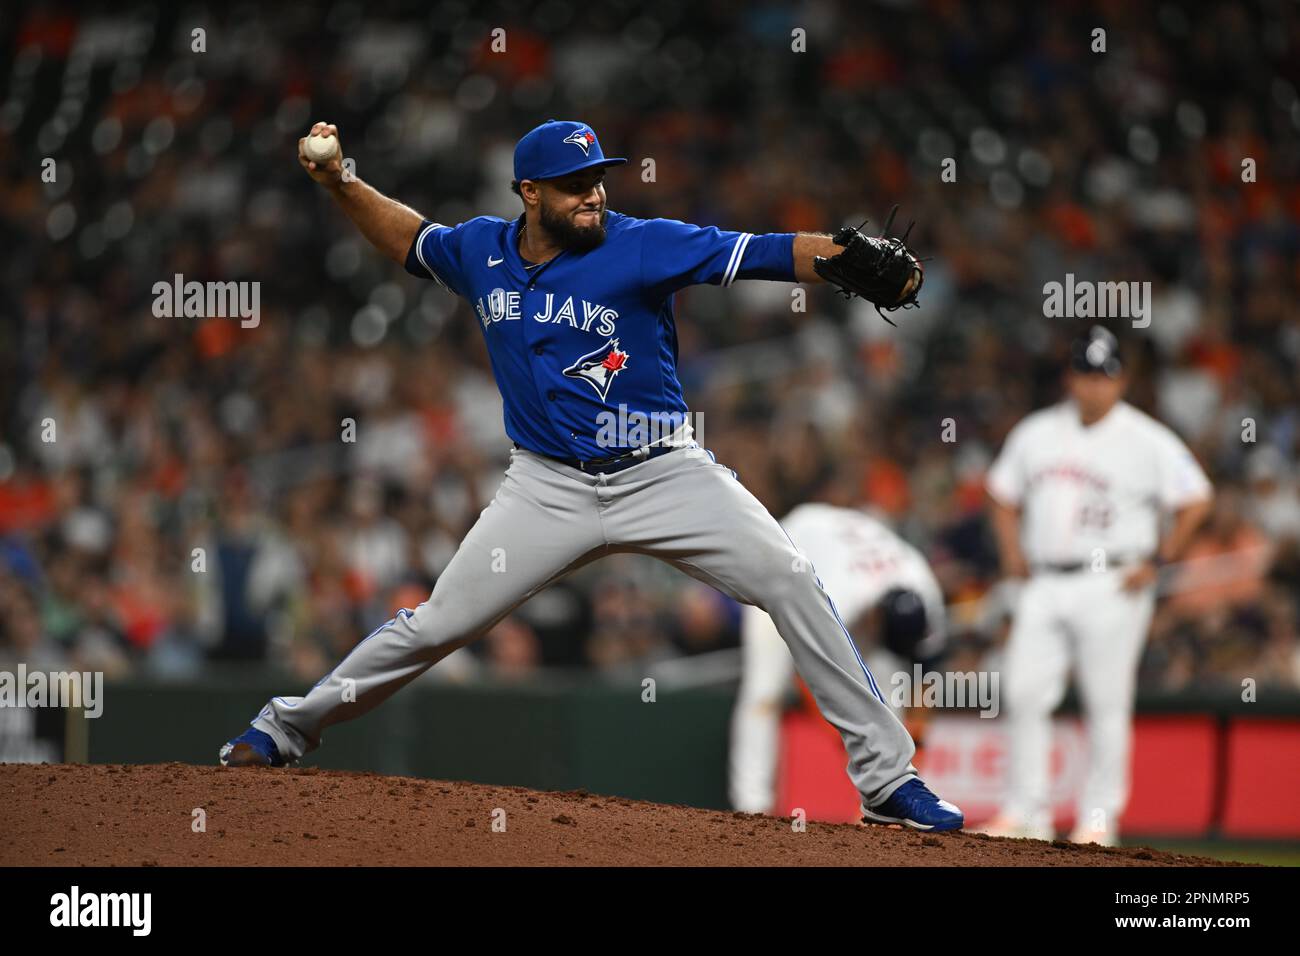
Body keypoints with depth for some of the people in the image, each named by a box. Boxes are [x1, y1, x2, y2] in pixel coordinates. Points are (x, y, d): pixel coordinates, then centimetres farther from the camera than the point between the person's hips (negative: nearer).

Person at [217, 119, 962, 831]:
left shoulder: (642, 247, -12)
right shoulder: (482, 253, 1)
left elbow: (760, 255, -23)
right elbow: (410, 238, 23)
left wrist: (855, 258, -38)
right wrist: (339, 184, 9)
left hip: (665, 475, -2)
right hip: (551, 490, 2)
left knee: (791, 583, -17)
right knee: (440, 623, 2)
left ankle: (887, 777, -12)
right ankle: (290, 727, 22)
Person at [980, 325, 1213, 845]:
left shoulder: (1147, 441, -4)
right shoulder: (1036, 433, 12)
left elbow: (1195, 501, -5)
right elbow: (1004, 495, 23)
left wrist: (1157, 561, -8)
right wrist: (1012, 550, 9)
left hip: (1111, 588, -5)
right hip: (1044, 585, 5)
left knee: (1107, 704, -3)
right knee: (1024, 694, -1)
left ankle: (1100, 817, 3)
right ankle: (1026, 812, 6)